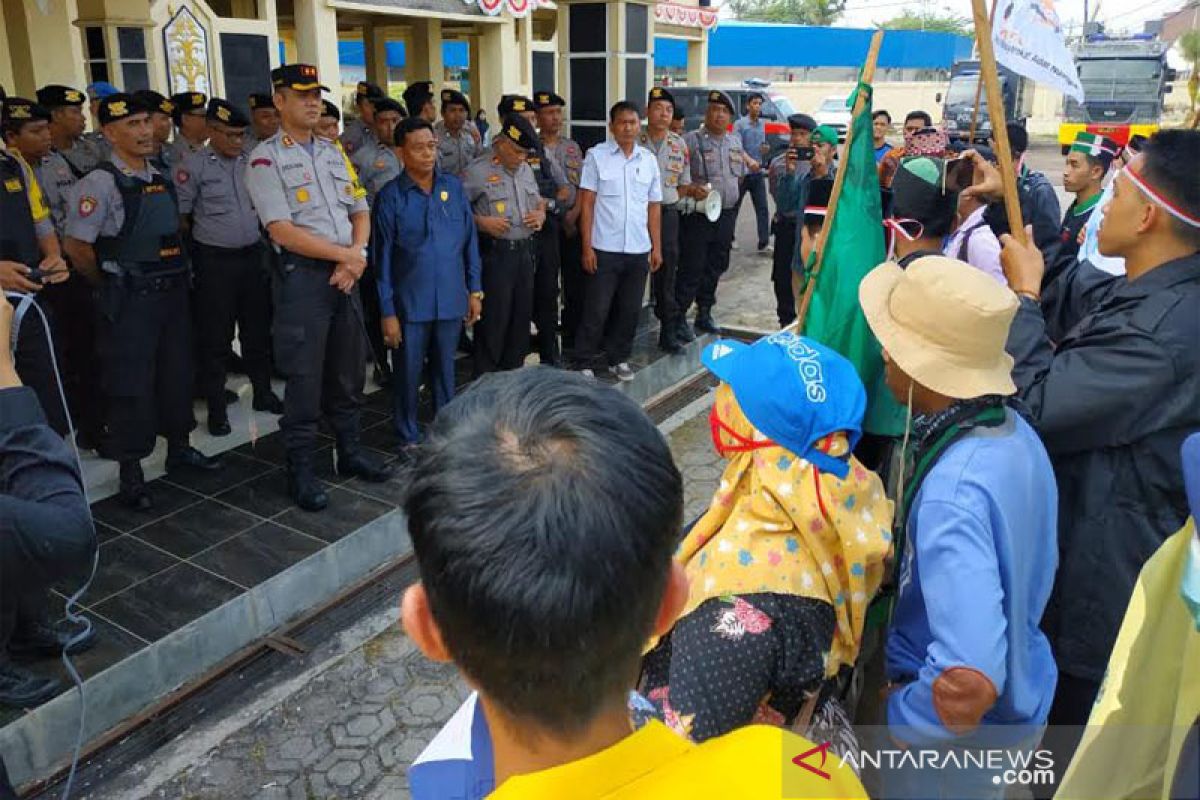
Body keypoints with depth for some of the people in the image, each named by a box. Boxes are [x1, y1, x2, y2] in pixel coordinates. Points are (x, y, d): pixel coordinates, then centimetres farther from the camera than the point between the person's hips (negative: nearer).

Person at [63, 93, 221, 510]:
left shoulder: (161, 179, 10)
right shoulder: (101, 182, -12)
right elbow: (76, 245, -13)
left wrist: (178, 277, 15)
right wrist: (112, 285, -1)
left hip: (172, 291, 7)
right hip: (130, 301, -7)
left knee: (177, 373, 16)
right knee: (130, 383, 1)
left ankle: (179, 448, 33)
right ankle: (131, 472, 12)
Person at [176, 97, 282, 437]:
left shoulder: (249, 163, 7)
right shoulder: (193, 166, -7)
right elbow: (180, 216, -4)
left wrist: (263, 245, 12)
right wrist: (193, 252, 0)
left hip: (253, 254, 5)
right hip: (214, 260, -4)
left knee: (257, 329, 13)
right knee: (215, 336, 3)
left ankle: (263, 392, 28)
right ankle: (215, 407, 12)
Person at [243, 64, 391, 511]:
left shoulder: (333, 152, 15)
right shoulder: (266, 159, -5)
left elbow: (360, 212, 14)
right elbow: (282, 231, -14)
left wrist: (356, 257, -5)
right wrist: (347, 255, -13)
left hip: (346, 274, 6)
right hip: (302, 275, -6)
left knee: (349, 371, 14)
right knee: (305, 378, -1)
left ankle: (350, 453, 29)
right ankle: (300, 471, 12)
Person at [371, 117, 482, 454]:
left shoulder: (454, 187, 2)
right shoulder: (390, 197, -7)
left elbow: (469, 240, 8)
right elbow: (382, 257, -5)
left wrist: (475, 290, 6)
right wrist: (387, 312, -7)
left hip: (451, 300, 3)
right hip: (410, 304, -2)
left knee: (444, 369, 16)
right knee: (408, 373, 9)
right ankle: (408, 437, 26)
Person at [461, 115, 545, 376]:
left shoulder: (525, 170, 14)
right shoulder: (477, 170, -8)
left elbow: (538, 202, 26)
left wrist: (541, 215, 4)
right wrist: (481, 222, -21)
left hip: (525, 251, 7)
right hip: (495, 253, -7)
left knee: (522, 315, 12)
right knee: (493, 318, -3)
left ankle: (514, 372, 26)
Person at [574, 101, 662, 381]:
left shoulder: (649, 160, 9)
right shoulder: (596, 156, -2)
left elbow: (654, 207, 12)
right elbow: (586, 203, -4)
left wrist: (657, 247, 9)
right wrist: (587, 247, -9)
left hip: (638, 251, 4)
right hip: (604, 249, -4)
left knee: (630, 310, 11)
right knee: (596, 311, 1)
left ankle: (619, 359, 26)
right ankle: (585, 364, 13)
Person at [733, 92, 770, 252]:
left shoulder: (762, 124, 10)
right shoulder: (739, 124, -8)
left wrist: (765, 148, -4)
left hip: (758, 173, 5)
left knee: (762, 208, -2)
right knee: (734, 207, 8)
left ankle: (764, 242, -2)